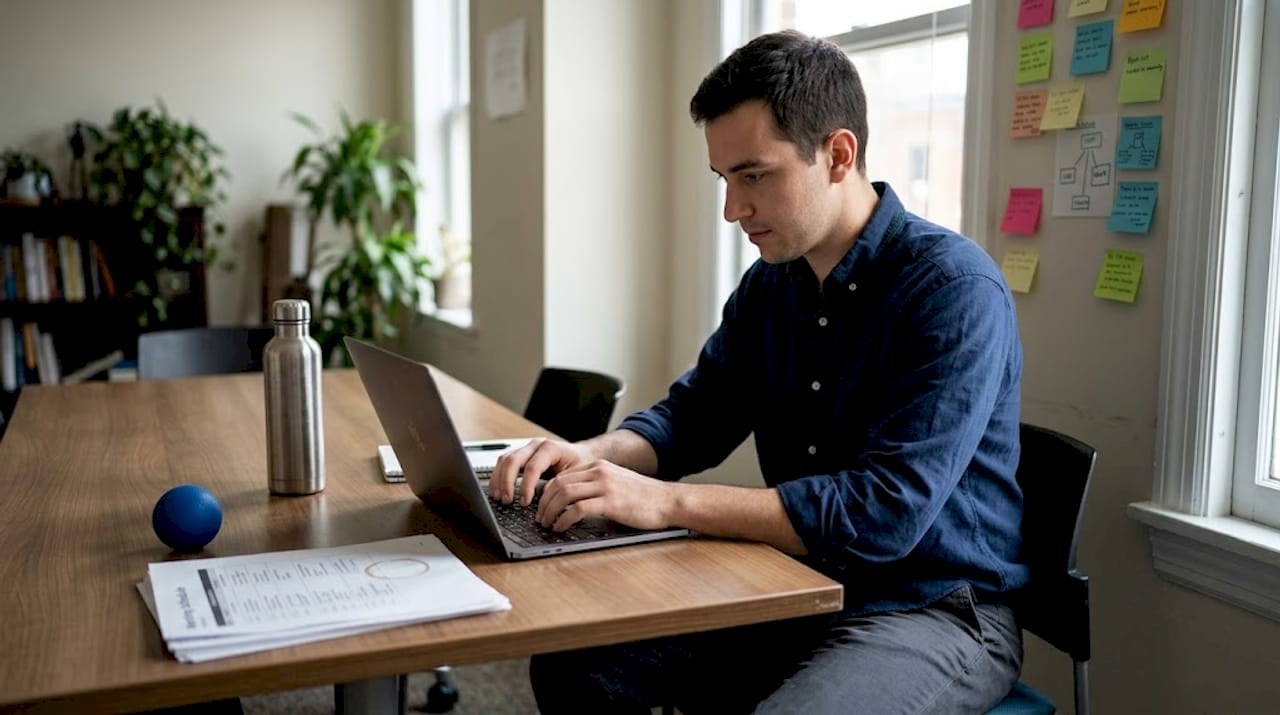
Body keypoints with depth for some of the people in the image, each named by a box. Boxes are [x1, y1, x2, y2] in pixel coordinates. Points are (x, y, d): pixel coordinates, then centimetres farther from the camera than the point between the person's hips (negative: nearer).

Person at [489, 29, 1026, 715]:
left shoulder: (954, 290, -20)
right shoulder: (769, 283, 4)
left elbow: (886, 512, -27)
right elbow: (693, 415, 12)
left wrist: (665, 501, -28)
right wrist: (593, 455, -10)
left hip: (934, 610, -6)